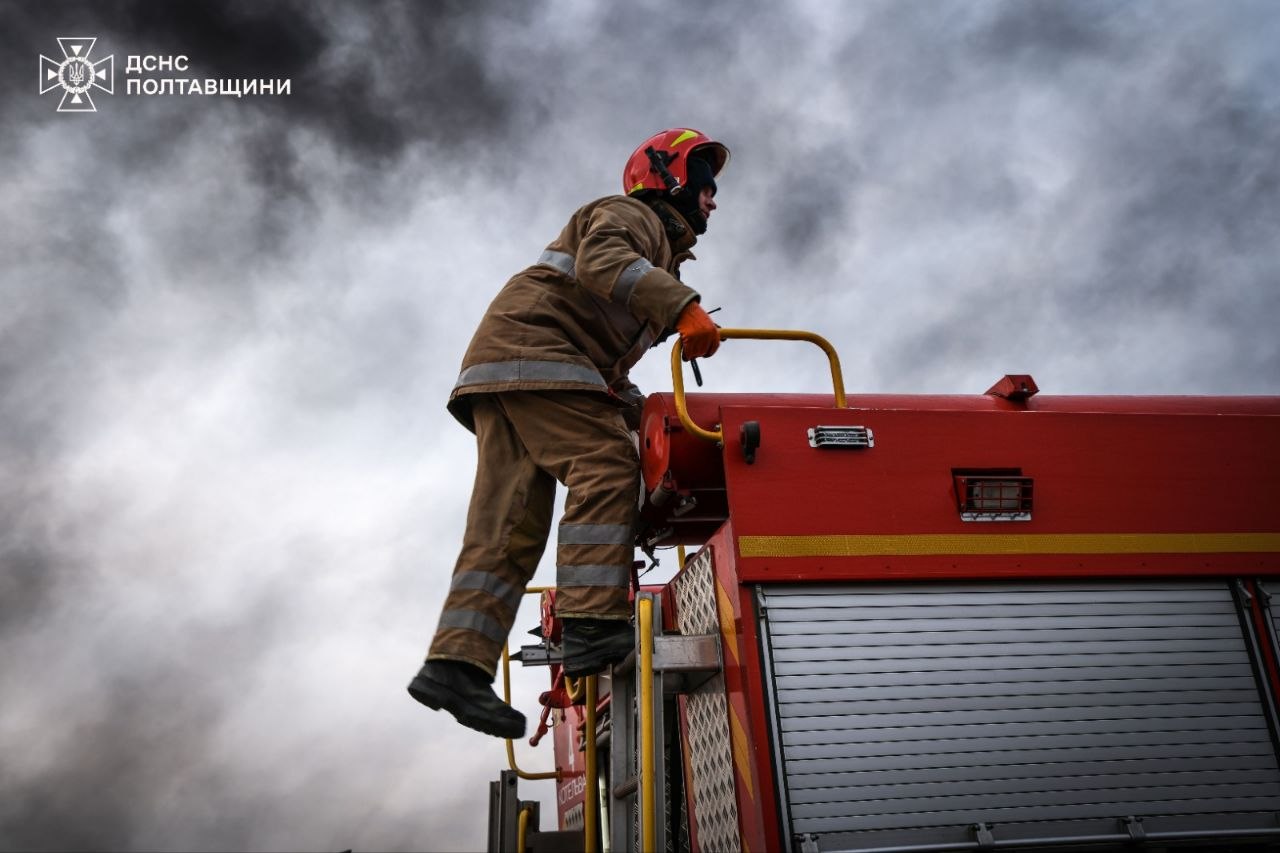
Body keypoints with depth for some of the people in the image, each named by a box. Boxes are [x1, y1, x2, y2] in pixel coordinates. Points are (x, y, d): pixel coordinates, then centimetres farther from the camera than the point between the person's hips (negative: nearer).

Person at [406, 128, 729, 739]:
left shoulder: (657, 256, 33)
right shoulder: (630, 214, 7)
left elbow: (609, 373, 28)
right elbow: (601, 260, -20)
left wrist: (651, 419, 14)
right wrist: (681, 304, -31)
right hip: (530, 344, -9)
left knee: (509, 524, -3)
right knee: (605, 466, -20)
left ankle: (457, 662, -10)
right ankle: (594, 625, -28)